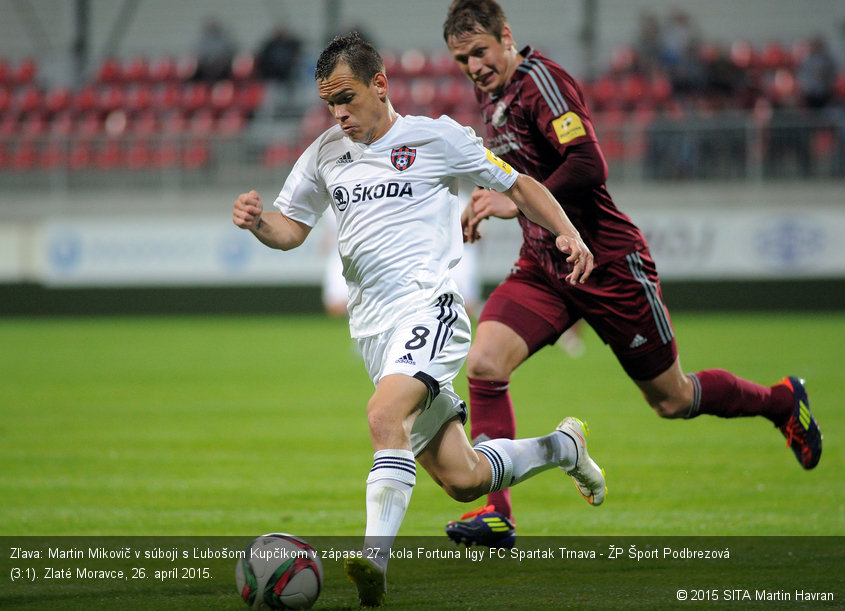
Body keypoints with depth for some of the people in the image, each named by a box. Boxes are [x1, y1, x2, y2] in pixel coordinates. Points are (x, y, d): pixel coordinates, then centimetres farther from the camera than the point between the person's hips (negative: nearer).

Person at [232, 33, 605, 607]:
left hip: (427, 306, -6)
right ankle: (562, 446, 34)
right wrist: (258, 221, -3)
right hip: (372, 326, 6)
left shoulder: (434, 137, 0)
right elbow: (291, 229, 21)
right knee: (462, 478, 7)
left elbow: (518, 185, 8)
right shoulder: (325, 153, 14)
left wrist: (568, 234, -7)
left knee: (385, 413, -34)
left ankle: (377, 557, -42)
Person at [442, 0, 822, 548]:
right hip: (543, 268, 7)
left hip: (609, 265, -7)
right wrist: (489, 197, 13)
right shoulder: (491, 93, 9)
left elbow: (589, 166, -29)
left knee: (672, 400, 7)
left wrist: (516, 202, -27)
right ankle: (496, 512, -14)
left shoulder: (541, 80, -18)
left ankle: (782, 401, 34)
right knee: (484, 364, -17)